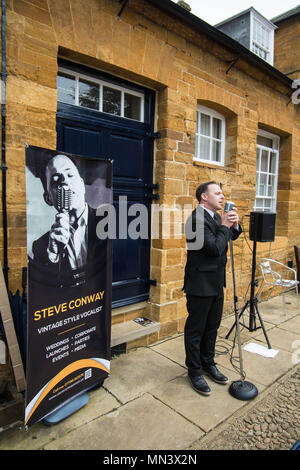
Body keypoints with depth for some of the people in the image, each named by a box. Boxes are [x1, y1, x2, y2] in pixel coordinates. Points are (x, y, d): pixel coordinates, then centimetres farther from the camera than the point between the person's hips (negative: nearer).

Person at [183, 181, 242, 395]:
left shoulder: (216, 216, 9)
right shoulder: (198, 218, -20)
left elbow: (231, 237, 18)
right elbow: (215, 248, -26)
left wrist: (234, 225, -2)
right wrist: (224, 226, -13)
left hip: (216, 283, 9)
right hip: (201, 284, -9)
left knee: (212, 326, 21)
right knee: (196, 329, 7)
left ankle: (208, 363, 40)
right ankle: (195, 372, 25)